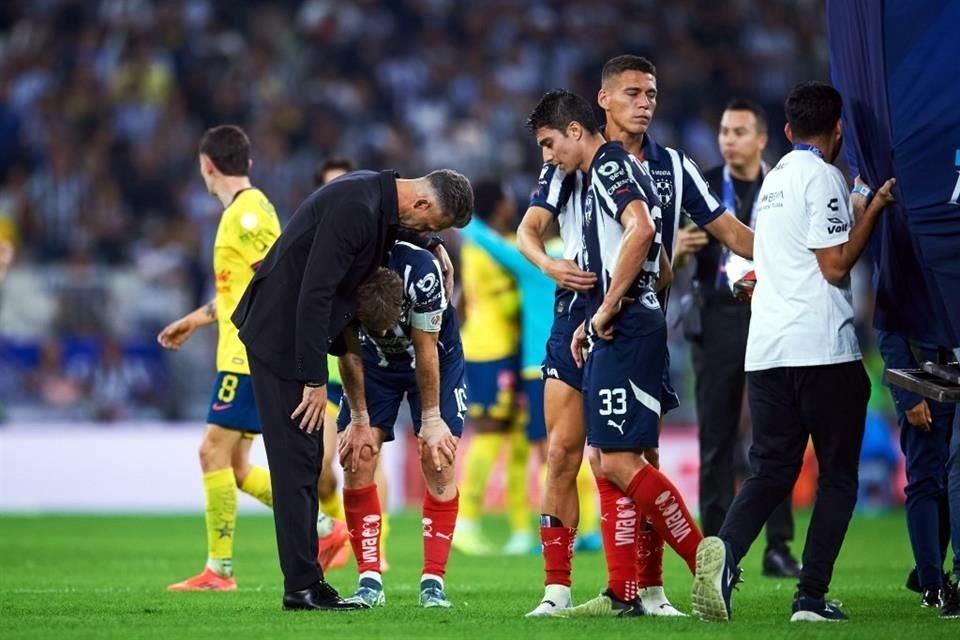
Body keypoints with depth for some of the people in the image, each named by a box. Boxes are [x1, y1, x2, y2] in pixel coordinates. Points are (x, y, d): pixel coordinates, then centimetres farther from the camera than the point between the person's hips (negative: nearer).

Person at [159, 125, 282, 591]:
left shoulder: (247, 213, -12)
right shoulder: (243, 211, 18)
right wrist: (197, 318, 34)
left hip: (250, 356, -10)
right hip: (242, 356, 10)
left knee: (215, 451, -9)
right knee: (234, 466, 10)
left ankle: (219, 569, -8)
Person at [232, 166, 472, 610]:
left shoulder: (379, 199, 5)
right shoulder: (355, 207, -25)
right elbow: (315, 294, -26)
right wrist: (316, 381, -23)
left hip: (302, 331, 10)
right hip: (280, 334, -10)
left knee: (306, 461, 11)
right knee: (297, 460, -8)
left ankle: (305, 583, 14)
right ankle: (302, 587, -6)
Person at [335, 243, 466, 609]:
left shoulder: (420, 270, -38)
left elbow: (425, 350, -25)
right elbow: (349, 354, -15)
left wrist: (431, 419, -16)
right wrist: (359, 419, -8)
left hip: (435, 358, -2)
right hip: (375, 363, 2)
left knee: (437, 461, -12)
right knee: (357, 460, -10)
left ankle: (432, 582, -8)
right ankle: (370, 582, -5)